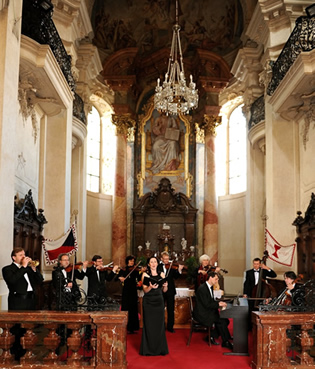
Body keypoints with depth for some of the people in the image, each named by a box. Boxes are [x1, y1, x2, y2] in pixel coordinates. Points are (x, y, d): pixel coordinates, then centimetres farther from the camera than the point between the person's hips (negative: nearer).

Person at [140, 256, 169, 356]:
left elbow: (164, 290, 6)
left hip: (159, 301, 3)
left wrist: (165, 286, -16)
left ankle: (160, 348, 14)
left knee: (159, 324, 4)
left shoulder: (161, 274, 8)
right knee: (149, 325, -1)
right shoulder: (145, 274, -1)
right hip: (148, 302, -3)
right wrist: (151, 287, -29)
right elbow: (145, 290, -9)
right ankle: (148, 349, 8)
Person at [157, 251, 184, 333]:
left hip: (170, 291, 0)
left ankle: (170, 327, 15)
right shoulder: (158, 266, 1)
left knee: (171, 310, 5)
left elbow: (175, 276, -8)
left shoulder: (171, 266, 1)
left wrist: (179, 270, -25)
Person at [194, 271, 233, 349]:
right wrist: (218, 304, -15)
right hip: (202, 314, -10)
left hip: (208, 312, 10)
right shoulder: (202, 289, -19)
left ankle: (212, 337, 2)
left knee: (225, 320, -7)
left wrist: (219, 302, 1)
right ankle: (226, 342, -7)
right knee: (221, 321, -21)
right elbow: (206, 305, -22)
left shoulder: (210, 287, 12)